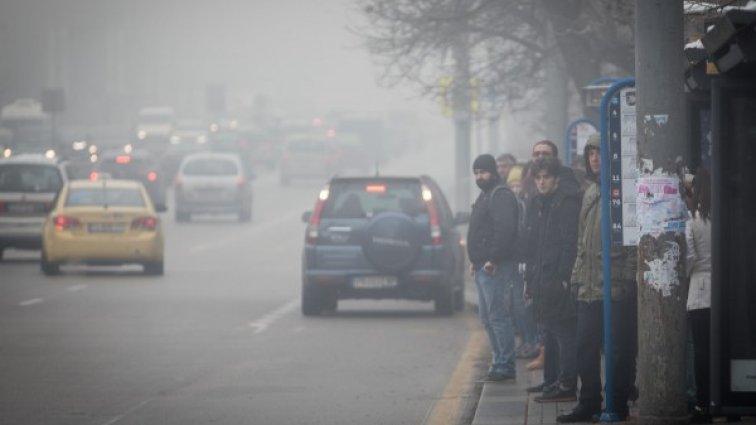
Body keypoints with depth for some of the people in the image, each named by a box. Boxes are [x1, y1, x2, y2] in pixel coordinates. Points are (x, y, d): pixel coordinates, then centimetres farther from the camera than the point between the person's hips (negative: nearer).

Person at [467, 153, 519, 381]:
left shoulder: (501, 195, -12)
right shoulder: (485, 196, 21)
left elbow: (505, 229, -24)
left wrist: (493, 260, -24)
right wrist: (475, 260, 18)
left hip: (496, 268, -11)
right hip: (483, 267, 11)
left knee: (497, 316, -11)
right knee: (487, 317, 12)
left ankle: (504, 365, -10)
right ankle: (500, 361, 17)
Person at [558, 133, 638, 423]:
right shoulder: (591, 193, 17)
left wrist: (627, 278, -16)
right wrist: (578, 275, 16)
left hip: (618, 289, -8)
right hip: (589, 288, 8)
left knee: (620, 350, -1)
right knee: (586, 348, 9)